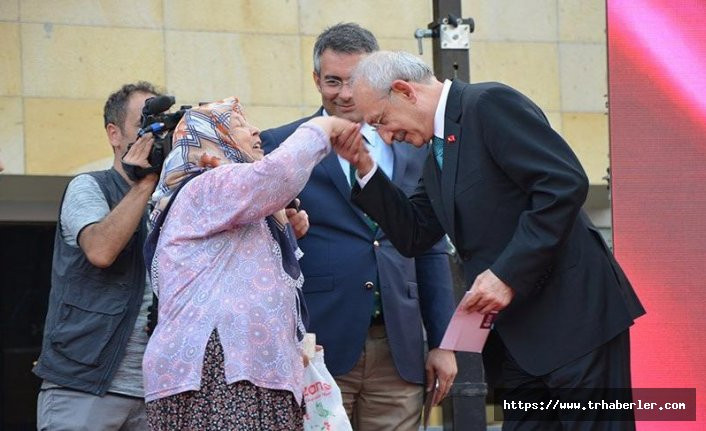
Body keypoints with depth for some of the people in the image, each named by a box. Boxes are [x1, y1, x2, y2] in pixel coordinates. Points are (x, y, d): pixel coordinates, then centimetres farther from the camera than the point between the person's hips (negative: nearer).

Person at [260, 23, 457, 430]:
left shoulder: (412, 149, 13)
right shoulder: (281, 146, 3)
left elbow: (431, 252, 15)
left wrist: (442, 343, 10)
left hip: (399, 351, 3)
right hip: (317, 349, -3)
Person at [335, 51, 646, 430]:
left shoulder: (490, 104, -11)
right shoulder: (437, 155, 19)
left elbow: (565, 183, -20)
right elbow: (413, 236, 20)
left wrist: (507, 274, -21)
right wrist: (366, 170, 10)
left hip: (574, 316, -10)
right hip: (521, 335, 10)